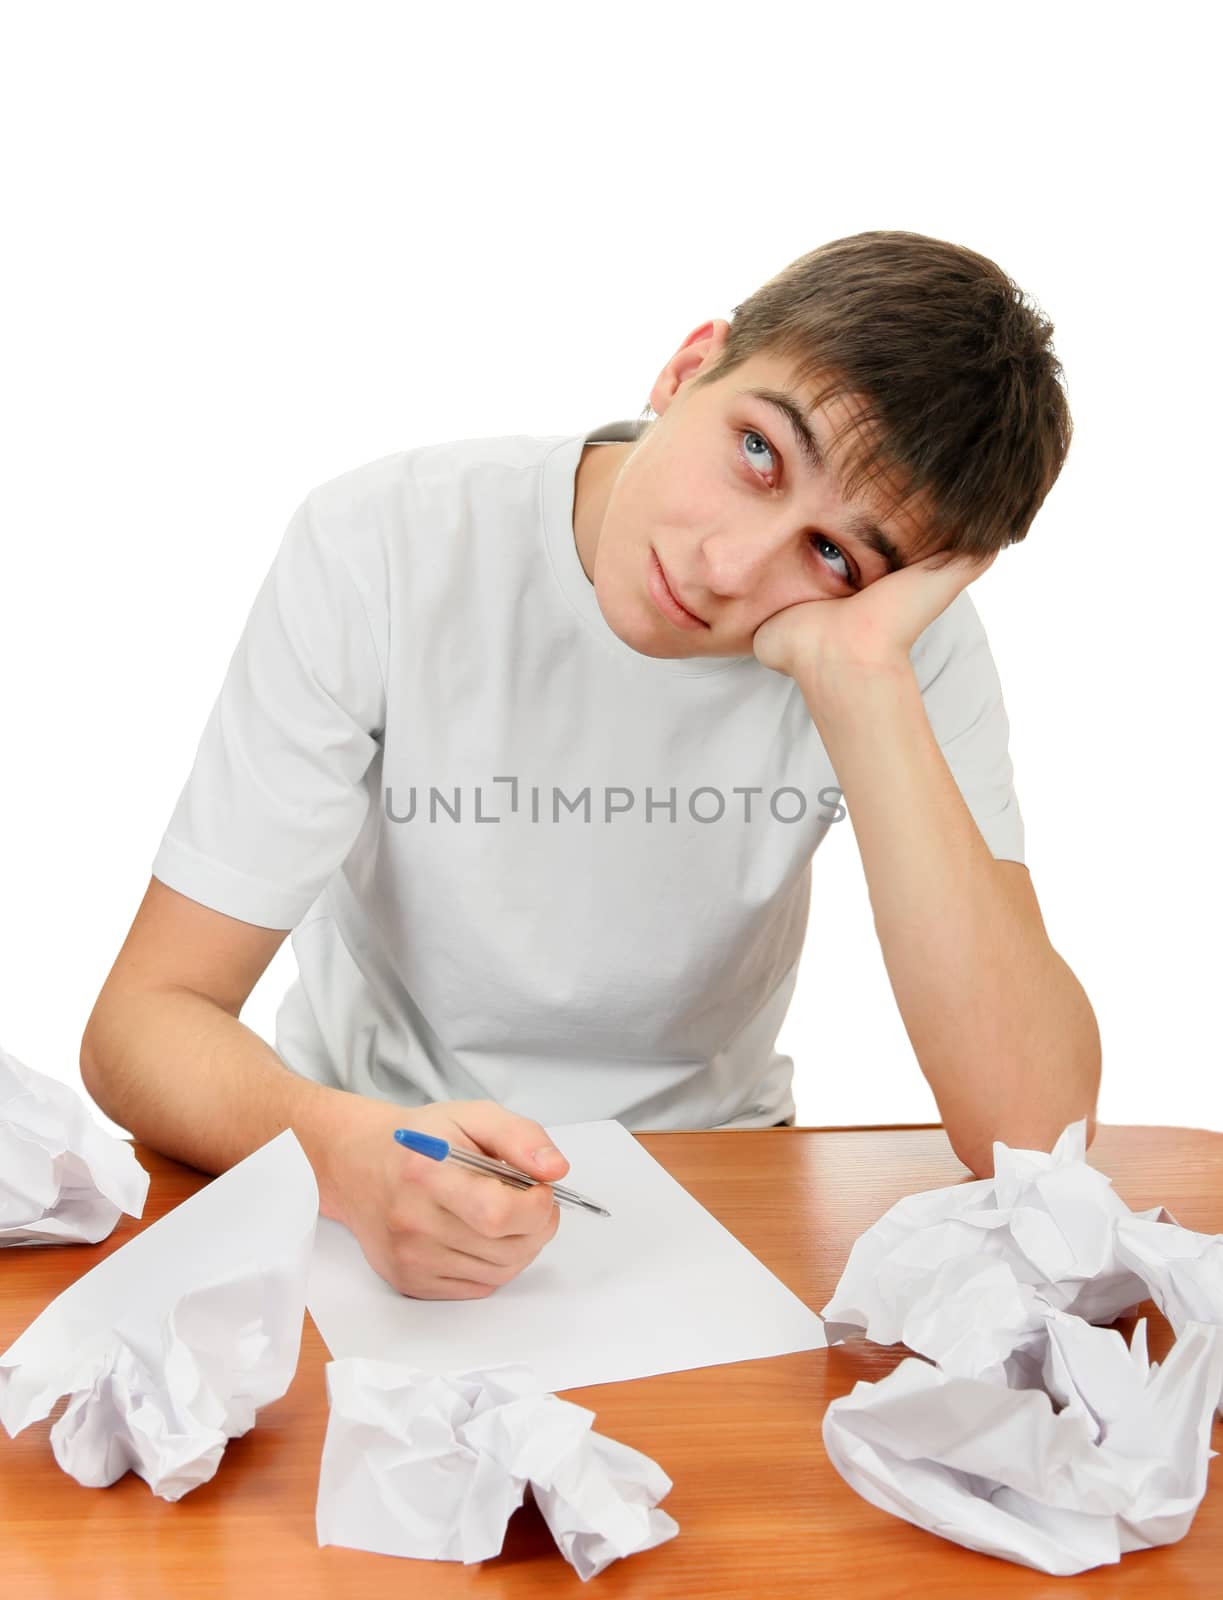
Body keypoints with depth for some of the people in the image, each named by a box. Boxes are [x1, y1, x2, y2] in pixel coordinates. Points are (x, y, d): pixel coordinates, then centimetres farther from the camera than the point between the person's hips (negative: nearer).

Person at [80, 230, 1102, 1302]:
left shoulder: (909, 631, -15)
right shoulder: (384, 549, -18)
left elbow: (1035, 1131, -26)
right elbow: (144, 1020, -17)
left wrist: (862, 675, -31)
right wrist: (347, 1150, -38)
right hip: (375, 1197, 0)